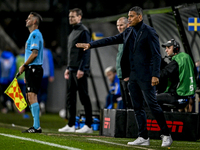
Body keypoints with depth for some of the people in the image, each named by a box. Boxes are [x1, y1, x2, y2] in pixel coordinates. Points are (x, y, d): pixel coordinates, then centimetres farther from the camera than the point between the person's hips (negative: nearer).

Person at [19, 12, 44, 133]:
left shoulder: (35, 34, -11)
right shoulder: (33, 34, 21)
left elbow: (34, 54, -19)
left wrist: (23, 66, -11)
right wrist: (26, 70, 22)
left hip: (34, 69, -10)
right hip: (32, 69, 10)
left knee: (32, 97, -14)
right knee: (29, 98, 11)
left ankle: (36, 127, -17)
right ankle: (36, 126, 13)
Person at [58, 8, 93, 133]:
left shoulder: (84, 31, -9)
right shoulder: (73, 32, 19)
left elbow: (86, 51, -15)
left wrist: (82, 69, -20)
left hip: (80, 71, -9)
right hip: (72, 70, 9)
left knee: (84, 97, -5)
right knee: (70, 97, 7)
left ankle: (88, 125, -2)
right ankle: (71, 125, 11)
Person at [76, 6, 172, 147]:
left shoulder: (149, 32, -8)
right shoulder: (129, 32, 14)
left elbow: (156, 55, -13)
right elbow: (111, 40, 17)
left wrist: (155, 75, -20)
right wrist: (90, 44, 12)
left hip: (145, 76, -8)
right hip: (133, 76, 8)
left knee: (153, 105, -8)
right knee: (137, 107, 7)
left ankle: (166, 135, 1)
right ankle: (143, 138, 11)